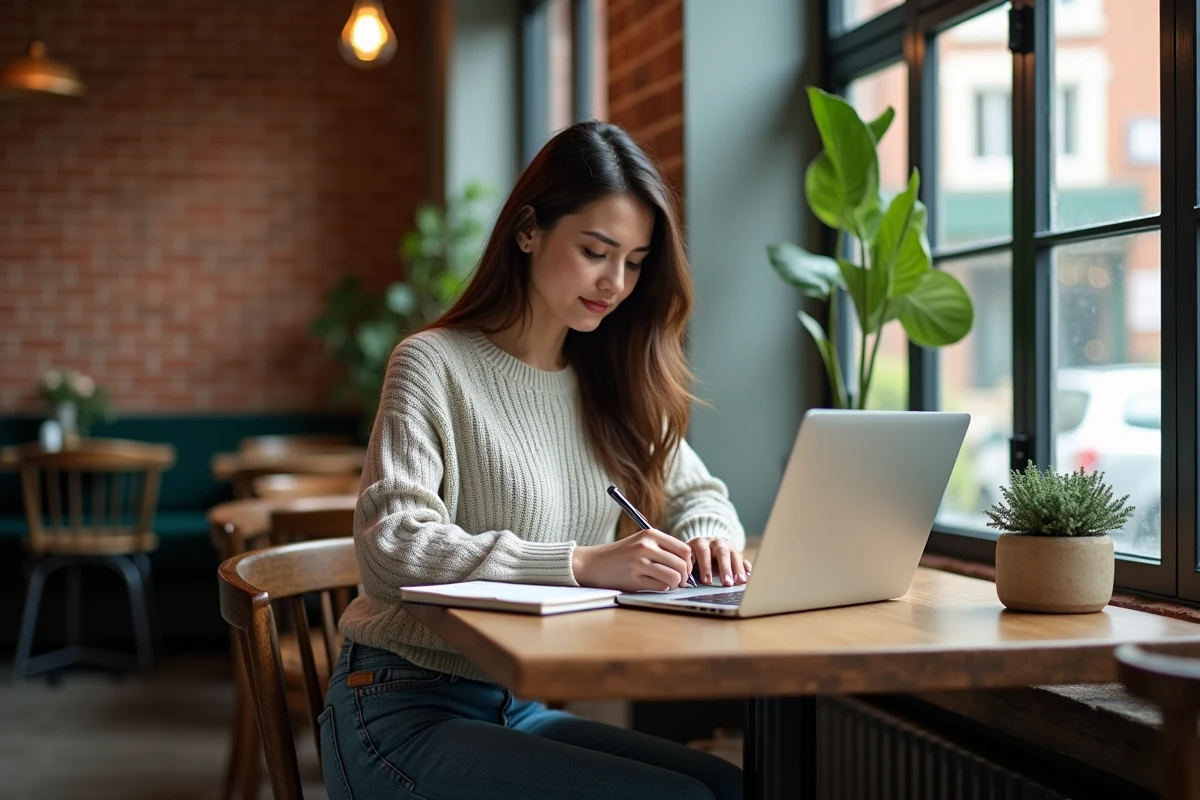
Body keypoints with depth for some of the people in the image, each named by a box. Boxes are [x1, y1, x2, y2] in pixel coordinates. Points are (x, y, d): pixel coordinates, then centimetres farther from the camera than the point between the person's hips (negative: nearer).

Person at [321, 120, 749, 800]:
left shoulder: (614, 385, 11)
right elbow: (391, 547, -21)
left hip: (524, 710, 6)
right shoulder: (436, 365, -9)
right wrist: (580, 563, -30)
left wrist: (706, 537, -6)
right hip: (405, 711, -6)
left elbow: (698, 494, 20)